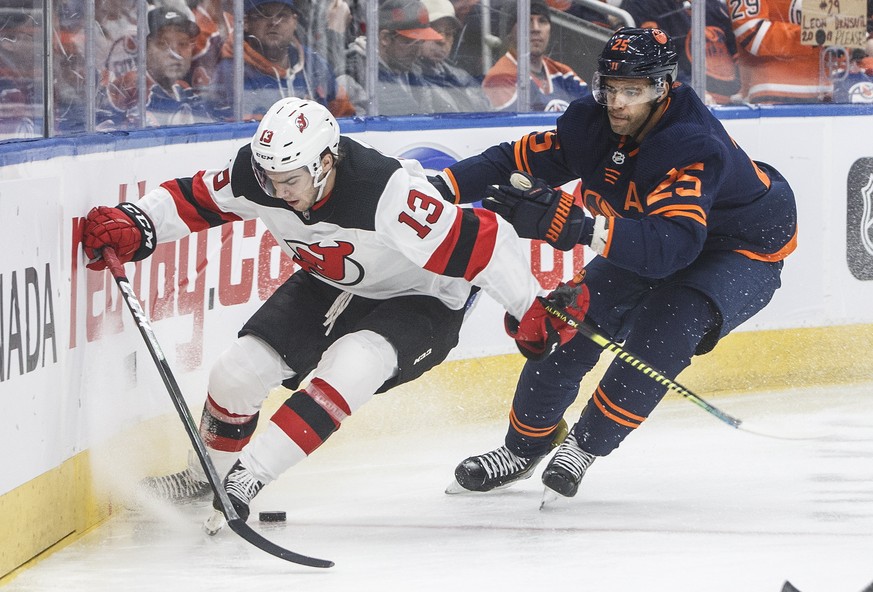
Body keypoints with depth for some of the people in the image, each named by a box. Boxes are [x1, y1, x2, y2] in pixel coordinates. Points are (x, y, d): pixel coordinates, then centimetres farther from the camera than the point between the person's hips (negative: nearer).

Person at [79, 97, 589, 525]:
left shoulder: (387, 193, -40)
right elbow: (193, 199, -6)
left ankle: (244, 482, -28)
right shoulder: (257, 177, -23)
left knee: (350, 369, -31)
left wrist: (533, 311, -24)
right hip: (329, 286, 6)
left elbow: (480, 243, -33)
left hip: (418, 301, -6)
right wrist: (135, 227, -23)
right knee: (239, 370, -5)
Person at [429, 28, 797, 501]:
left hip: (745, 249, -7)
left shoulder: (693, 147, -39)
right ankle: (524, 446, 16)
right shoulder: (592, 121, -17)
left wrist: (578, 226, -62)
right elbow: (520, 160, -7)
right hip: (649, 237, 7)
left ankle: (586, 445, -10)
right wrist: (443, 187, -22)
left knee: (661, 332, -29)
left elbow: (671, 245, -51)